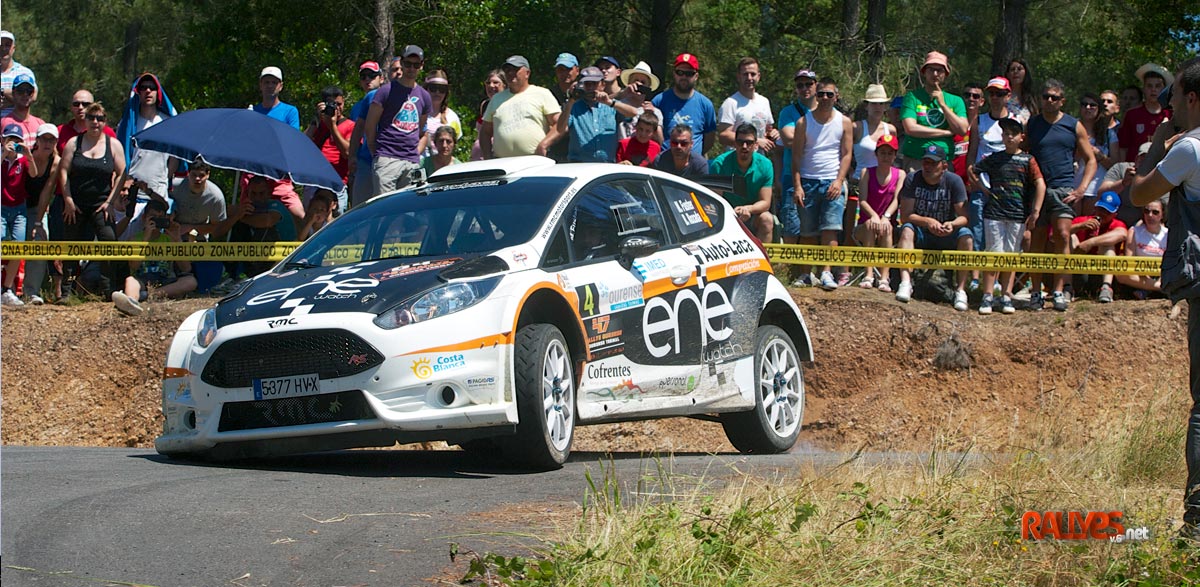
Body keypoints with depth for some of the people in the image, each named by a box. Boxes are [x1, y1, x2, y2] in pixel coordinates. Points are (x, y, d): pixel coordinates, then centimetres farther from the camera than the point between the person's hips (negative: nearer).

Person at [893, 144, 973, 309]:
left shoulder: (954, 181, -8)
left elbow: (964, 217, -12)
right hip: (921, 234, 0)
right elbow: (905, 216, -15)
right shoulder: (912, 180, -7)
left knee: (965, 235, -29)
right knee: (907, 230, -31)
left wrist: (952, 224, -36)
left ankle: (961, 290, -29)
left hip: (946, 234, 0)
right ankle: (905, 283, -40)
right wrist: (927, 221, -32)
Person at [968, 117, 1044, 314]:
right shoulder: (994, 159, 7)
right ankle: (987, 297, -3)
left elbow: (1040, 185, -4)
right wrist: (984, 188, 9)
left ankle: (1007, 297, 9)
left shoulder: (1027, 160, 3)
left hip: (1018, 215, 0)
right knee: (994, 254, -3)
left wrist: (1035, 212, -10)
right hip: (994, 212, 0)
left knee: (1011, 256, 4)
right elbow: (971, 170, 18)